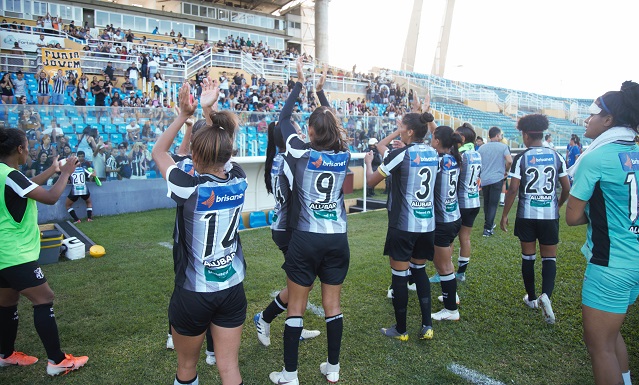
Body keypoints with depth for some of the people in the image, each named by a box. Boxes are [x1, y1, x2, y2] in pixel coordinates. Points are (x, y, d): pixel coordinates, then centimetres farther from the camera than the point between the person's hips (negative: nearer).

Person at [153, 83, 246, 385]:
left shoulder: (190, 189, -21)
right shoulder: (239, 182, -10)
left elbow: (158, 152, -3)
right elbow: (223, 149, 11)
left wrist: (184, 114, -2)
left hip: (193, 294, -3)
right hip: (233, 289, 4)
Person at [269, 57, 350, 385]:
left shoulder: (302, 153, -10)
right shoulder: (344, 156, 0)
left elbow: (283, 118, 4)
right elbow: (334, 124, 20)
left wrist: (299, 83, 12)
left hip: (307, 239, -4)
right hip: (338, 239, 4)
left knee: (296, 305, 7)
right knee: (332, 304, 14)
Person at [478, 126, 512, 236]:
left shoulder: (481, 148, 7)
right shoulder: (503, 147, -3)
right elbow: (509, 161, -15)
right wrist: (505, 171, 3)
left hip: (484, 179, 4)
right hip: (497, 178, -4)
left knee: (486, 203, 17)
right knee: (493, 204, -1)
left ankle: (489, 224, 31)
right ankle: (487, 228, -4)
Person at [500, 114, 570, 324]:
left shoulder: (521, 158, -8)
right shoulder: (556, 156, 1)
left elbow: (513, 190, -11)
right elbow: (567, 188, 5)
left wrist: (504, 215, -2)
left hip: (527, 215, -1)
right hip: (550, 214, 2)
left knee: (528, 256, 12)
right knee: (549, 257, 9)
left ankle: (532, 298, 24)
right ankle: (546, 295, -13)